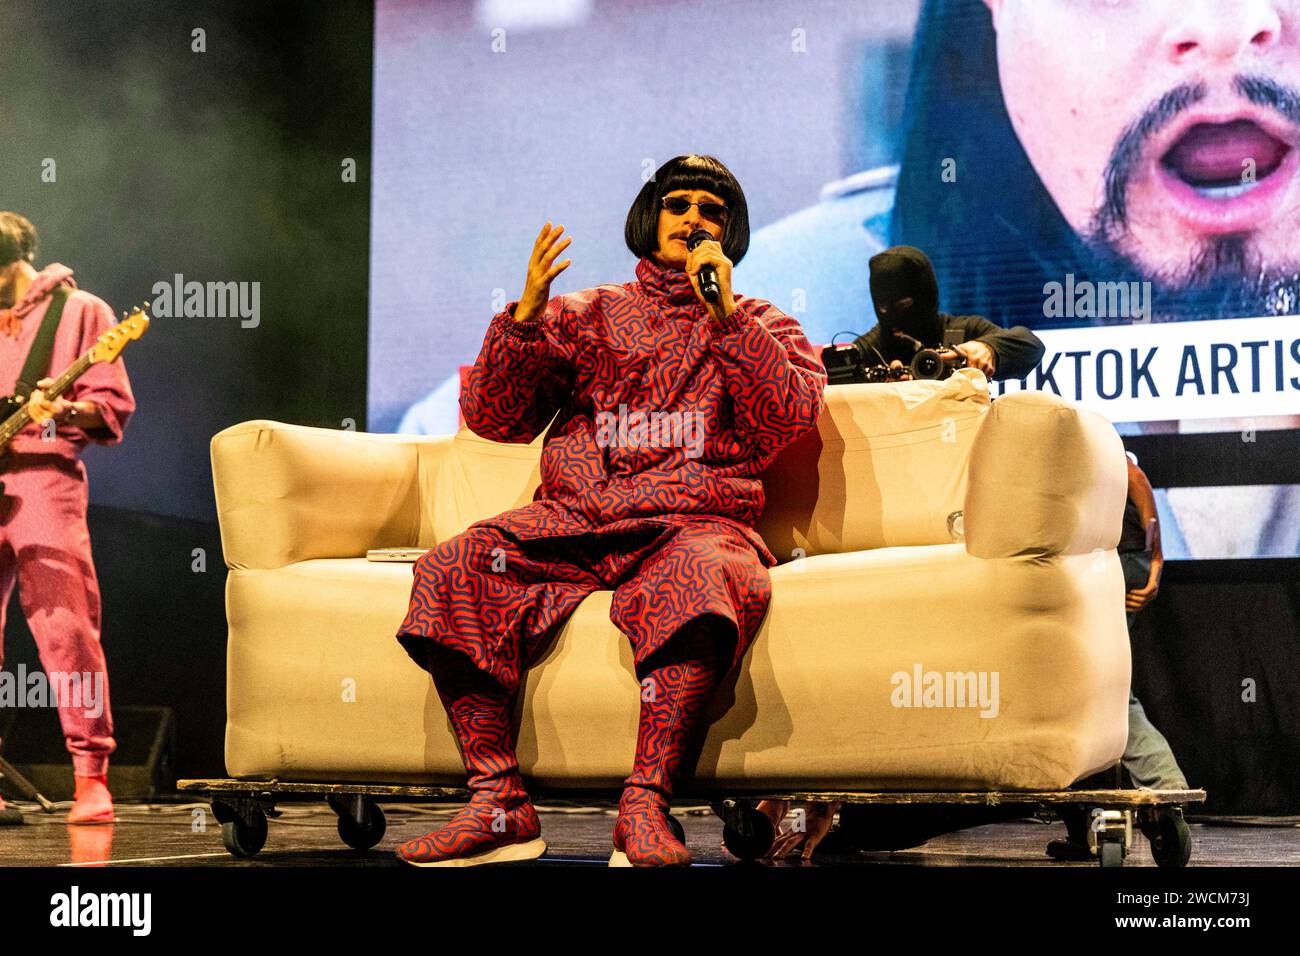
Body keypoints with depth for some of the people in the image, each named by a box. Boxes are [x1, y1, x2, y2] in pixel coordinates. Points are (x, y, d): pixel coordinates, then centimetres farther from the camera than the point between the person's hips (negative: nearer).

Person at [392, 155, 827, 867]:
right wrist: (526, 315, -2)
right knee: (454, 567, -27)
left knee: (701, 575, -40)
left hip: (689, 521, -2)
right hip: (571, 520, 2)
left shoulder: (759, 325, 20)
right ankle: (499, 806, -31)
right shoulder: (585, 316, 23)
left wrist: (726, 315, -8)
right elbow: (491, 416, 12)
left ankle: (644, 808, -43)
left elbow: (788, 419, -1)